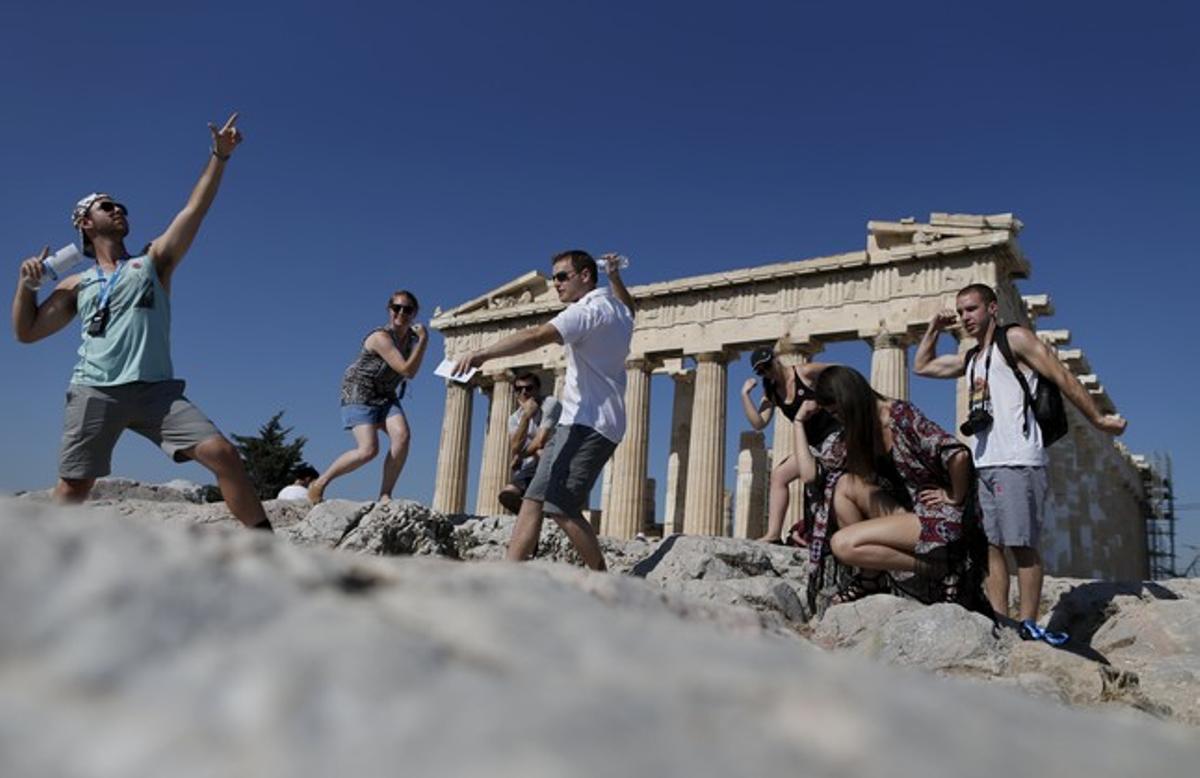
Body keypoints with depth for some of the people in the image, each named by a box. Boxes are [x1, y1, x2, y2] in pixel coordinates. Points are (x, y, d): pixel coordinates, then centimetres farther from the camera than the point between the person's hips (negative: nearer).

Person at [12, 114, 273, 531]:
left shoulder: (153, 261, 16)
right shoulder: (76, 285, 19)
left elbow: (195, 209, 7)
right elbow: (27, 332, 20)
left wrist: (219, 155, 0)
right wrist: (27, 283, 5)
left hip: (156, 390, -1)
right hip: (95, 392, 1)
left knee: (223, 454, -17)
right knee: (72, 489, 4)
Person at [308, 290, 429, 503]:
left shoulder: (411, 337, 2)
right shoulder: (381, 337, -22)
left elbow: (410, 373, 16)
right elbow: (407, 371, -27)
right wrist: (424, 340, -25)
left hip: (386, 396, 7)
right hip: (359, 395, -7)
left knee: (402, 435, -20)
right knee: (368, 449, -20)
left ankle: (385, 495, -14)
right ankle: (319, 483, 2)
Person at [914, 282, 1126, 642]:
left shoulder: (1015, 339, 2)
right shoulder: (971, 359, 23)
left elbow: (1063, 377, -1)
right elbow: (922, 366, 33)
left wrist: (1099, 419, -4)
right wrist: (934, 328, 24)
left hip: (1016, 462, -7)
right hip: (981, 463, 7)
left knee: (1021, 543, -8)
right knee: (991, 544, 3)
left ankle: (1027, 624, -6)